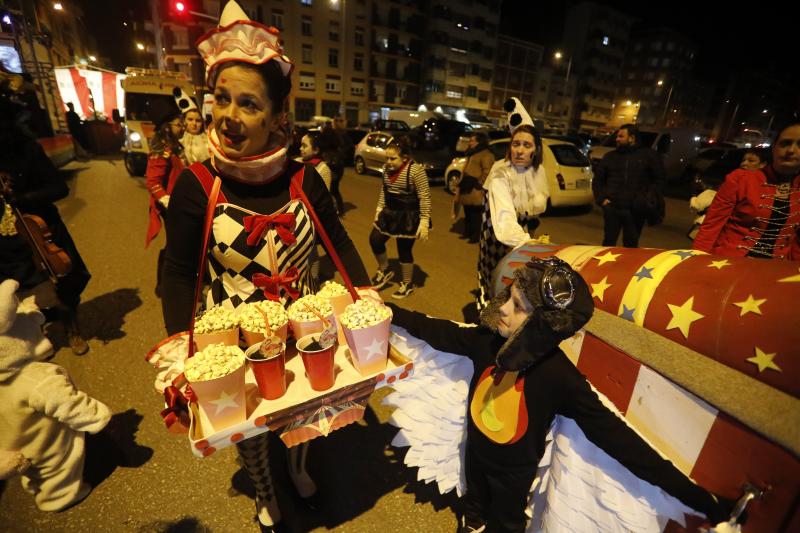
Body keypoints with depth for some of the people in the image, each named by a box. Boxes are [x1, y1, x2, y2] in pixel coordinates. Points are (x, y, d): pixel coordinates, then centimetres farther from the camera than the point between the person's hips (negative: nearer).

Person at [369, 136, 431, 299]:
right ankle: (384, 271, 31)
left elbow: (424, 197, -18)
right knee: (375, 240, 5)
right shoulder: (387, 168, 0)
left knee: (404, 250, 3)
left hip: (409, 216, -7)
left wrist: (424, 221, -20)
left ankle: (407, 284, 26)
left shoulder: (416, 170, -20)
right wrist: (379, 209, 13)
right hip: (390, 213, 7)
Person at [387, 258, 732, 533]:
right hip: (475, 451, 3)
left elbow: (612, 435, -30)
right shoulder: (488, 341, -24)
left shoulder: (561, 378, -34)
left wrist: (692, 495, -29)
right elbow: (439, 332, -13)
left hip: (515, 470, -3)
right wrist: (391, 312, -9)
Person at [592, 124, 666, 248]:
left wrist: (649, 198, -6)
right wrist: (601, 199, 3)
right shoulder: (610, 156, 13)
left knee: (631, 246, 7)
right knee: (608, 243, 4)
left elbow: (659, 180, 8)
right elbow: (597, 180, 17)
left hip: (636, 211, -1)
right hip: (611, 208, 1)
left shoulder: (649, 155, 7)